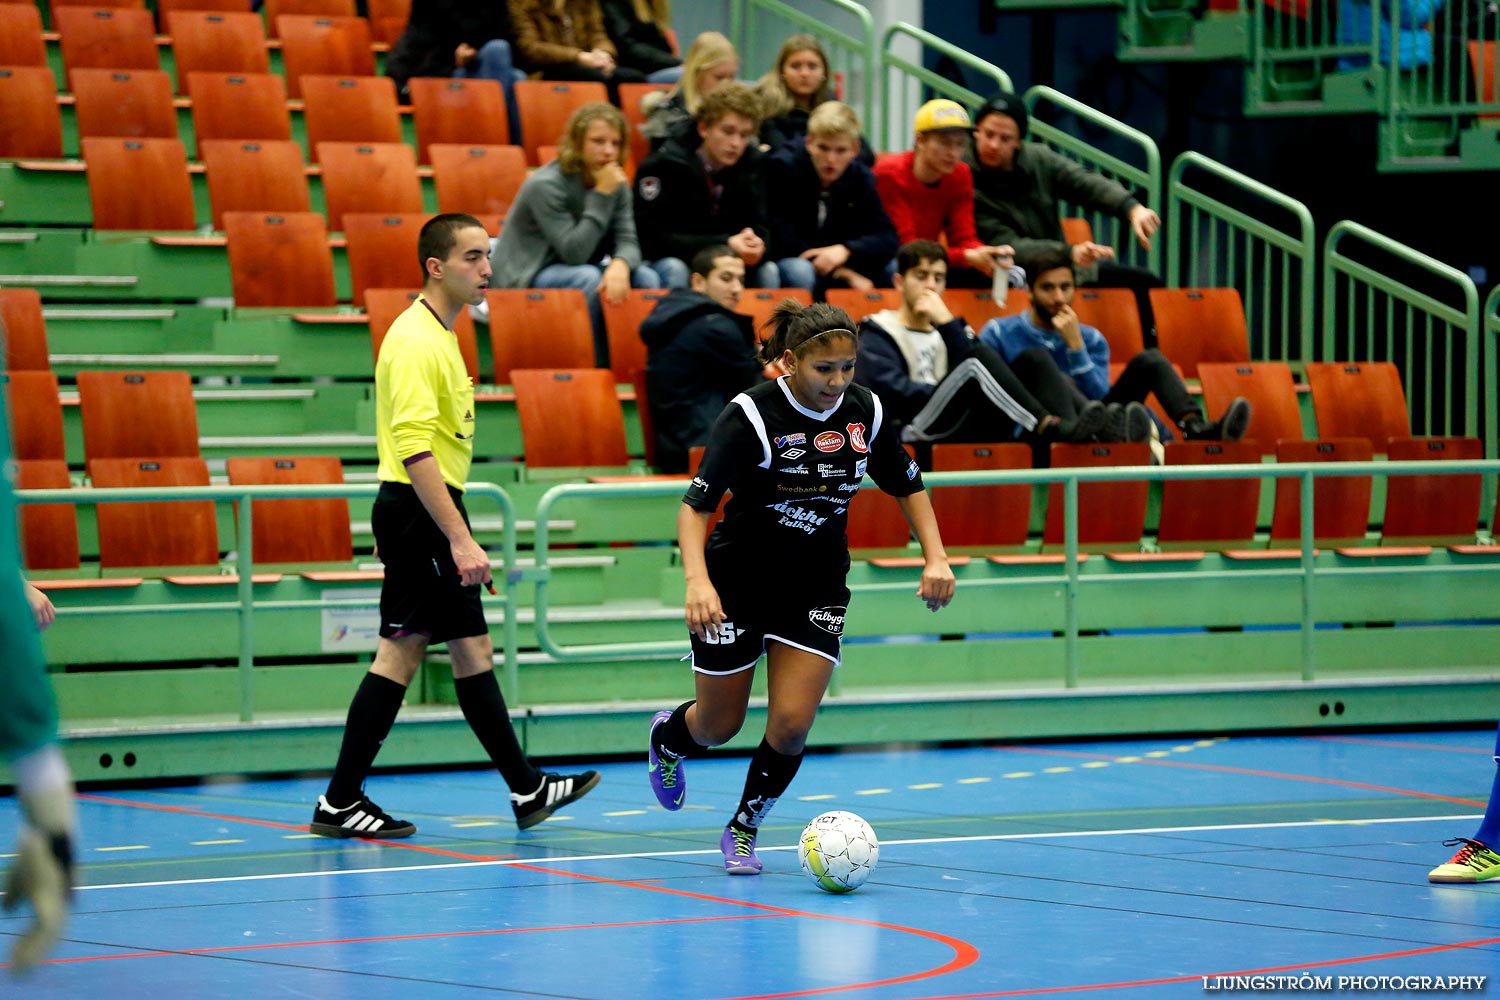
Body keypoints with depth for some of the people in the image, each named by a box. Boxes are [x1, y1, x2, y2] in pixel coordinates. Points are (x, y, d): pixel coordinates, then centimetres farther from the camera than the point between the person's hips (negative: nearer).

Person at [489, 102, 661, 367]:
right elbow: (574, 253, -25)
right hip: (522, 279, -7)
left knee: (646, 278, -16)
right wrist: (601, 195, -28)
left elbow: (627, 241, -8)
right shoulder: (545, 185, -20)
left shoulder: (616, 183, 2)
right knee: (589, 278, -35)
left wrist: (620, 266, -34)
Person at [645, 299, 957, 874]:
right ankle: (668, 736, 49)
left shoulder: (865, 411, -8)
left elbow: (907, 485, 8)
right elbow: (696, 504, -24)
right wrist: (697, 581, -40)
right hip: (738, 584, -3)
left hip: (817, 589, 3)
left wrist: (935, 558, -4)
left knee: (791, 723, -11)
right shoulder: (751, 416, -22)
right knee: (719, 726, 11)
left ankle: (742, 831, 14)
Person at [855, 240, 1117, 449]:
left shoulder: (945, 330, 27)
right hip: (917, 430, -6)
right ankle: (1050, 429, -40)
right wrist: (966, 391, -9)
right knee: (980, 356, -27)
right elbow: (897, 395, -9)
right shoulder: (877, 337, 10)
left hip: (969, 430, 6)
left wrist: (947, 324, -4)